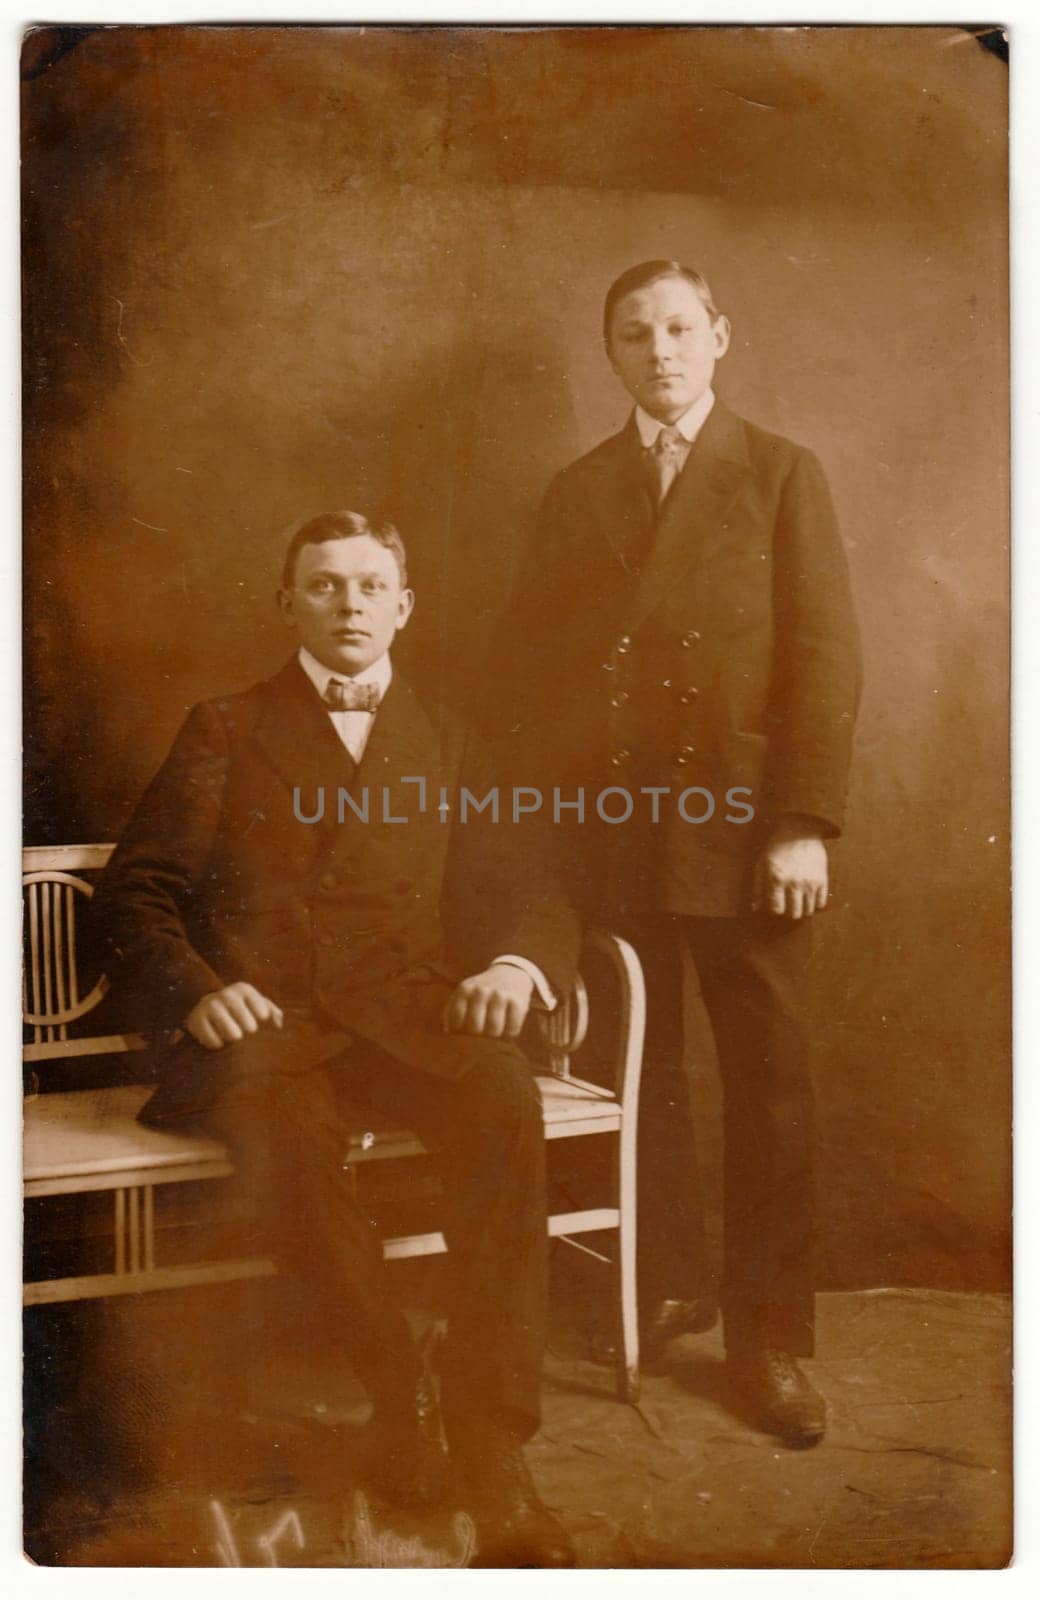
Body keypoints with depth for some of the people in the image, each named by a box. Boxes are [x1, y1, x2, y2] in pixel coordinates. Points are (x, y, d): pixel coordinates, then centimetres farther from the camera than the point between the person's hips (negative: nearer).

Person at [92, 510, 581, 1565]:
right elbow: (135, 894, 9)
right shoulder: (225, 734, 17)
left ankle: (490, 1446, -25)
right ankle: (391, 1391, -16)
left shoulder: (443, 745, 23)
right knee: (273, 1115, -37)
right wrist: (195, 991, -12)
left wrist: (515, 961, -9)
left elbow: (522, 890, 15)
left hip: (403, 1006, 2)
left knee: (504, 1096, -32)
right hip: (262, 1015, -1)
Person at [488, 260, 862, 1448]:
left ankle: (768, 1338, 15)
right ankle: (663, 1286, 28)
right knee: (635, 1076, 10)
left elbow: (826, 657, -3)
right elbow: (525, 661, 12)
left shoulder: (781, 475, 5)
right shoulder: (574, 493, 14)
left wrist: (805, 823, -11)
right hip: (609, 831, 3)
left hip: (743, 830, -2)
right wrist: (552, 792, -1)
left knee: (770, 1085, 2)